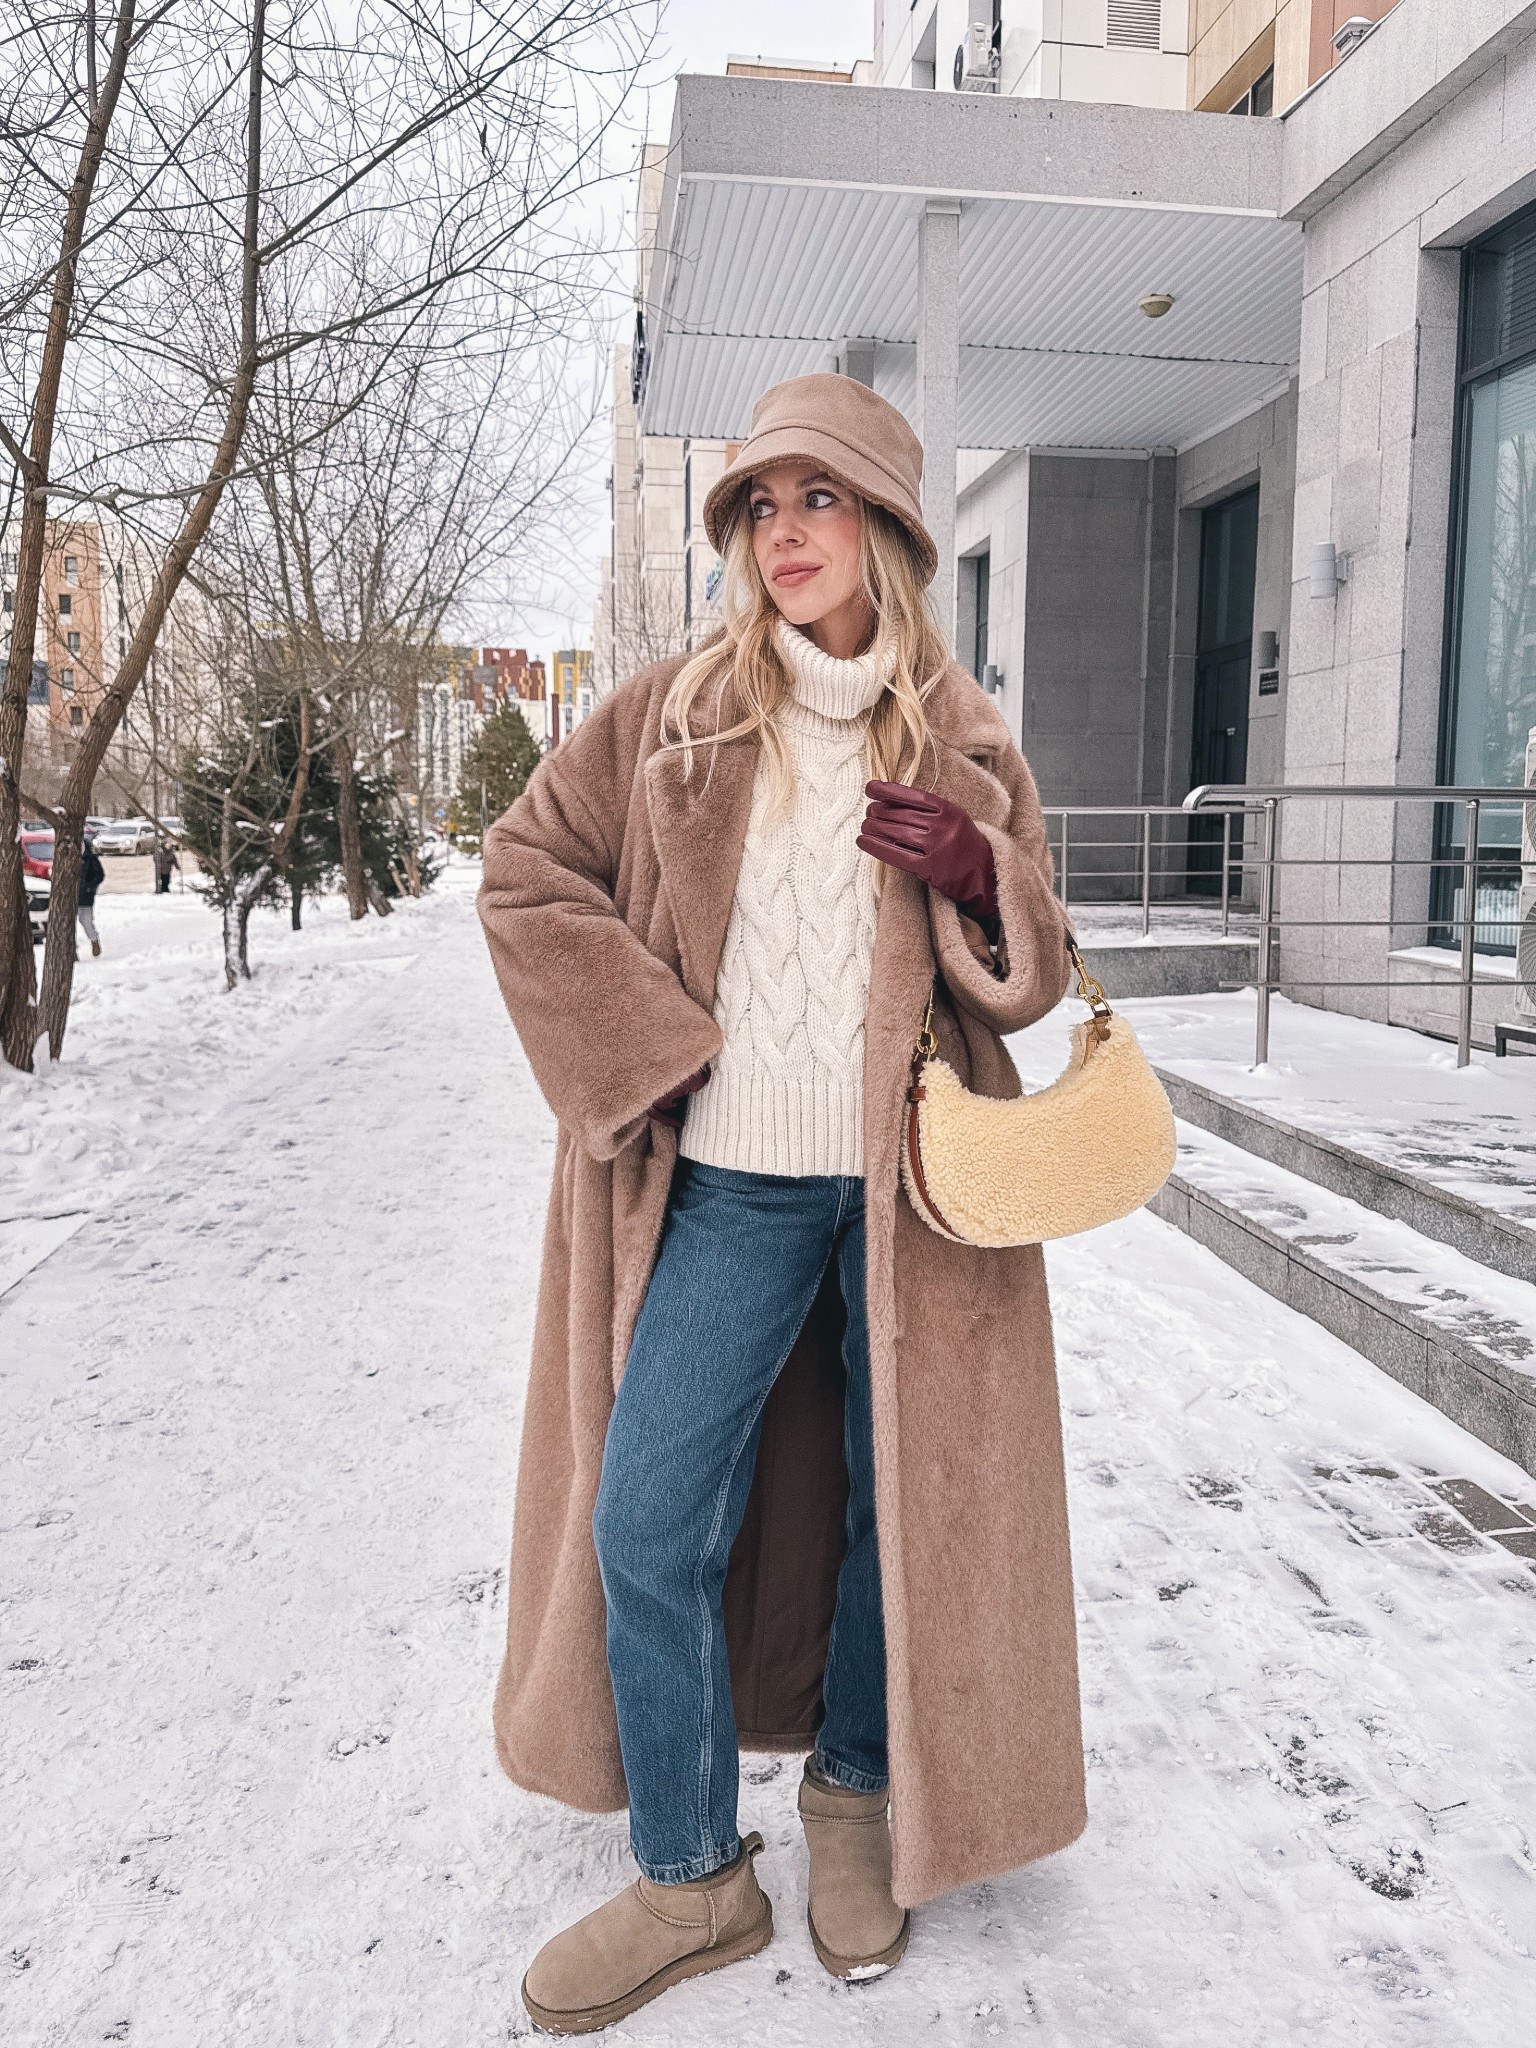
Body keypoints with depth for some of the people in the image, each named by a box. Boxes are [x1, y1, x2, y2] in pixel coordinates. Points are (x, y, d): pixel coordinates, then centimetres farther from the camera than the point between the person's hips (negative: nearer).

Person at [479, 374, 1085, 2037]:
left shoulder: (966, 743, 6)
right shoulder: (677, 714, 4)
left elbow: (1032, 975, 8)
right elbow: (524, 869, 5)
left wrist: (975, 881, -15)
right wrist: (650, 1045, -5)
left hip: (913, 1183, 1)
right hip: (730, 1184, 0)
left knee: (908, 1501, 10)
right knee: (647, 1528, 0)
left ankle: (856, 1791, 37)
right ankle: (693, 1880, 21)